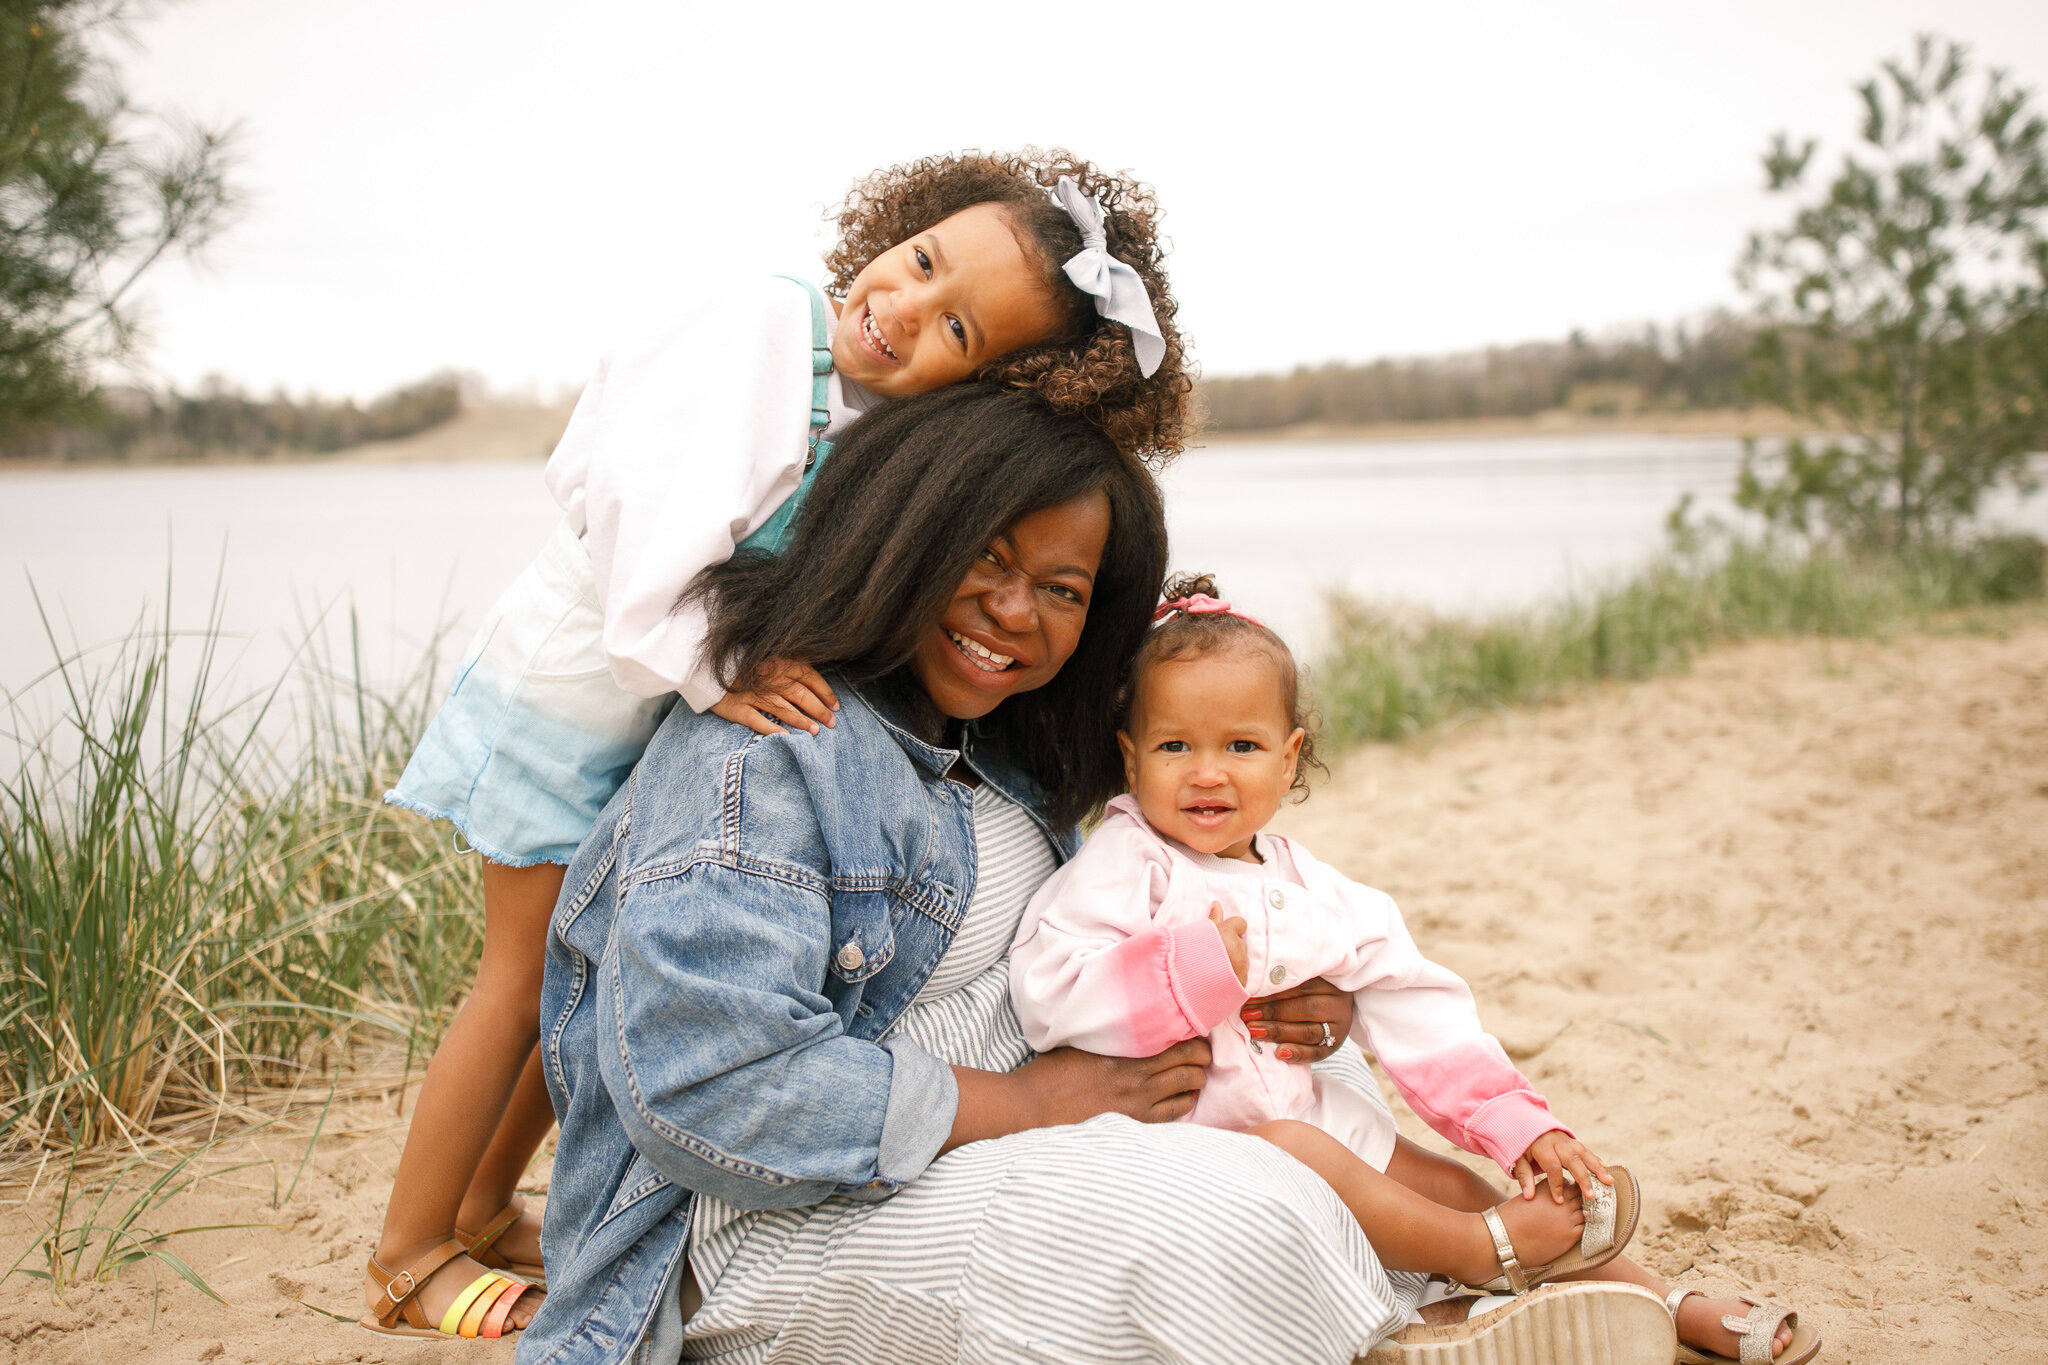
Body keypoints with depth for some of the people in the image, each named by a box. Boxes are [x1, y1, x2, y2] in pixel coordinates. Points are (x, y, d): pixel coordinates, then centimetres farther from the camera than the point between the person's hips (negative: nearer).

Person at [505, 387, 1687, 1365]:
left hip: (987, 1154, 10)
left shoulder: (1001, 759, 12)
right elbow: (710, 1089, -27)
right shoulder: (754, 756, -18)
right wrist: (1022, 1104, -19)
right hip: (771, 1231, -10)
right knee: (1229, 1214, -26)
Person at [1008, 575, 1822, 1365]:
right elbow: (1049, 993, -26)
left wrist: (1520, 1125, -1)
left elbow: (1416, 1011, 7)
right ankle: (1488, 1251, -15)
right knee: (1291, 1153, -32)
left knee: (1456, 1188, 3)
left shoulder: (1310, 890, 6)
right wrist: (1199, 967, -27)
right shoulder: (1126, 866, -12)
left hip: (1320, 1131, 6)